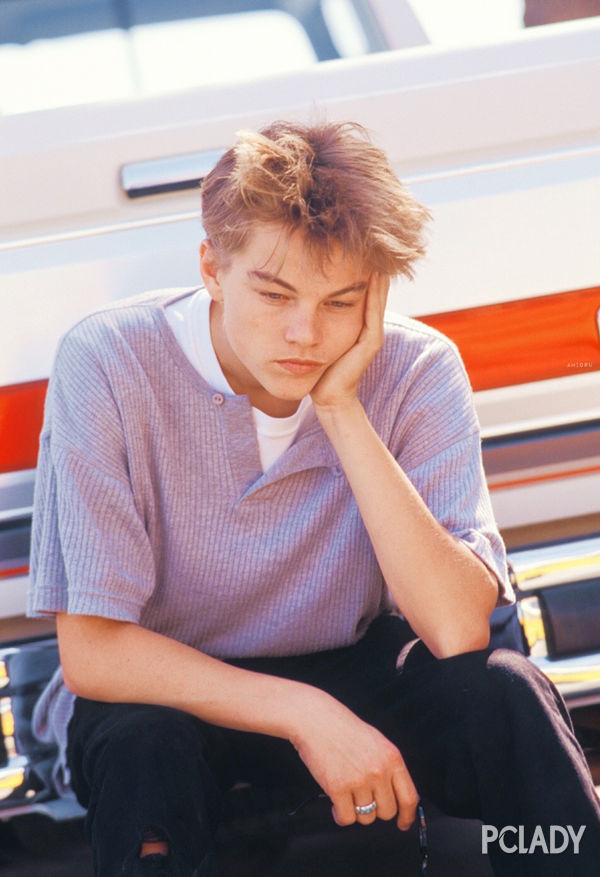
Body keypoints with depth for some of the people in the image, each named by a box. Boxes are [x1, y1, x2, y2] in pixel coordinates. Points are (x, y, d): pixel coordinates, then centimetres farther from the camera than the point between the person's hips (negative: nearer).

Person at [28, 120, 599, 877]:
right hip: (168, 694, -2)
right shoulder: (109, 363, -20)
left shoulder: (419, 373, -13)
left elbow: (458, 633, -24)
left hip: (347, 678, 2)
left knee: (502, 691, -26)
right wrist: (305, 715, -29)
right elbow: (90, 653, -21)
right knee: (140, 748, -35)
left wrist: (341, 409, -27)